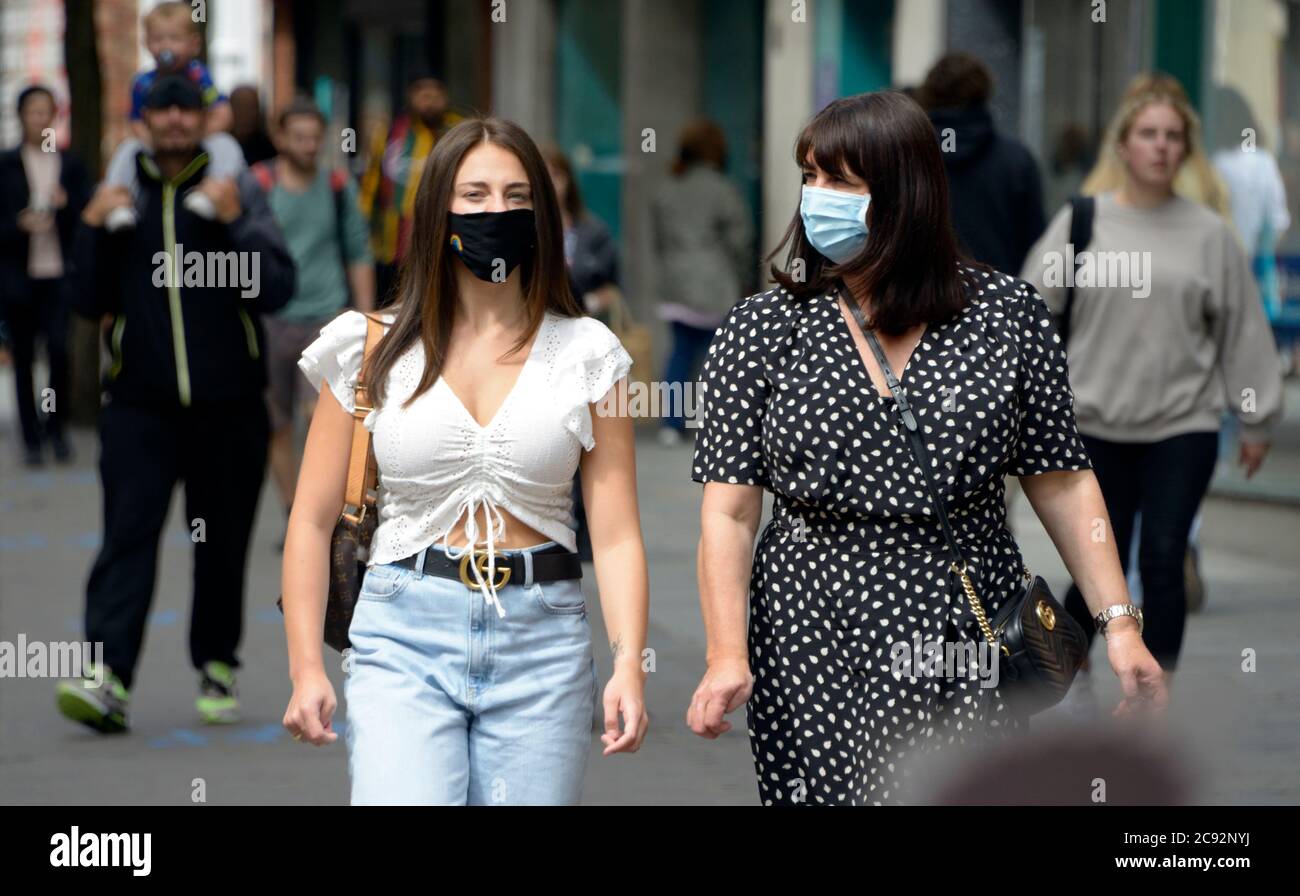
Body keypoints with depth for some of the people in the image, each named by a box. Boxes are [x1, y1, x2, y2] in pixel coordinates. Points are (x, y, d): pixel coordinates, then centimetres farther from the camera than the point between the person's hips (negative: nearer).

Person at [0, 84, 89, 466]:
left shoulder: (70, 165, 8)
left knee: (60, 350, -13)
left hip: (58, 275, 0)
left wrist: (66, 204, -12)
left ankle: (55, 426, 7)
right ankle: (31, 438, 12)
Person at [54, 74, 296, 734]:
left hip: (227, 405, 0)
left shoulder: (238, 191, 3)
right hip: (139, 403, 0)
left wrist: (235, 222, -18)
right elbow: (90, 302, 8)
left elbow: (276, 289, -7)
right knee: (127, 537, -11)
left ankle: (217, 666, 24)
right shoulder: (121, 195, 9)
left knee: (222, 543, 8)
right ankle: (110, 679, -20)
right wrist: (92, 230, -5)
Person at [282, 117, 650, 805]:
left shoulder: (586, 353, 6)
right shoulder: (374, 349, 5)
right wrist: (306, 667, -3)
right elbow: (312, 521, 6)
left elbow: (616, 533, 0)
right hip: (404, 635, -1)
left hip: (542, 643, 1)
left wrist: (629, 664, -13)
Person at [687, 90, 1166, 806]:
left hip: (972, 649, 0)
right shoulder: (761, 331, 2)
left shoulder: (1008, 315, 3)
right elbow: (729, 510, -2)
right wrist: (726, 655, -14)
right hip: (814, 646, 0)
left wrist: (1119, 623, -1)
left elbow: (1062, 483, 6)